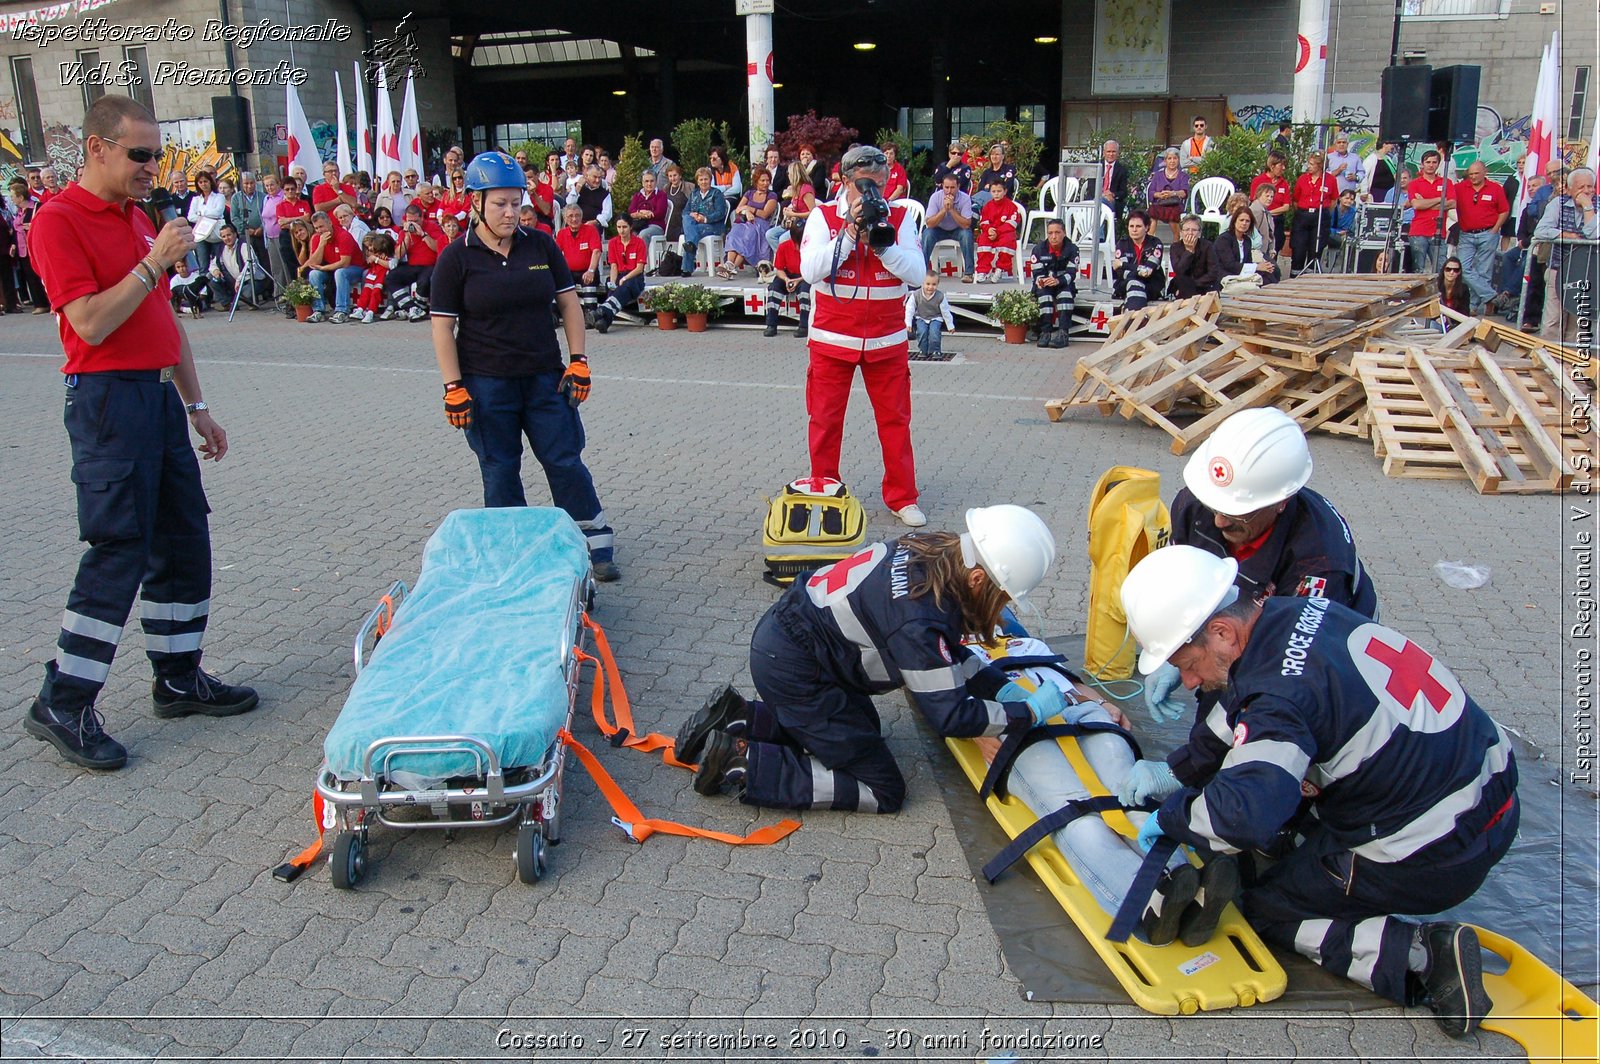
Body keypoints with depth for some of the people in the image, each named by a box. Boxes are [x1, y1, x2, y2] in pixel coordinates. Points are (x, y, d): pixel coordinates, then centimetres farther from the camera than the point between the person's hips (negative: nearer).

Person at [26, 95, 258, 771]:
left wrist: (196, 405, 19)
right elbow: (90, 324, -19)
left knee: (185, 543, 11)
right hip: (108, 399, -9)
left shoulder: (140, 220, 17)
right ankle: (61, 705, 3)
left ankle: (179, 678, 23)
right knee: (119, 552, -8)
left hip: (160, 395, 9)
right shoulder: (58, 221, -10)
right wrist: (154, 263, -19)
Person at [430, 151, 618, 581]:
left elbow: (569, 303, 8)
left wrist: (578, 361, 0)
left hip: (545, 377, 2)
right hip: (486, 384, -2)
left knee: (565, 461, 4)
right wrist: (454, 387, -10)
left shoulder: (541, 245, 4)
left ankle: (597, 546, 12)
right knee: (500, 472, 7)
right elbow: (442, 327, -5)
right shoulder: (456, 257, -5)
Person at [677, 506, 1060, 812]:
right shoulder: (920, 620, -31)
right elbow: (951, 715, -22)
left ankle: (737, 719, 17)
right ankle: (740, 762, -6)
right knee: (883, 792, 0)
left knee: (860, 730, 28)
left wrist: (1001, 687, 3)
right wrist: (1031, 712, -13)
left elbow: (948, 653, 10)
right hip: (792, 671, -9)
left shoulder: (932, 550, -4)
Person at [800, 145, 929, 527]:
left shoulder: (900, 218, 4)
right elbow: (810, 270, -13)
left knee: (895, 419, 5)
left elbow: (916, 273, -7)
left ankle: (902, 496, 16)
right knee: (825, 420, 5)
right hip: (833, 338, -1)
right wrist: (850, 233, -18)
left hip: (887, 339, 1)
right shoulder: (823, 216, 0)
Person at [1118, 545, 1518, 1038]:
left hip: (1439, 856, -9)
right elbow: (1240, 727, 14)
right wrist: (1177, 772, 9)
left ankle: (1422, 956, -7)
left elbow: (1243, 815, -40)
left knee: (1265, 908, 6)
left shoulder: (1281, 692, -29)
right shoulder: (1298, 612, -1)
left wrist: (1172, 816, -20)